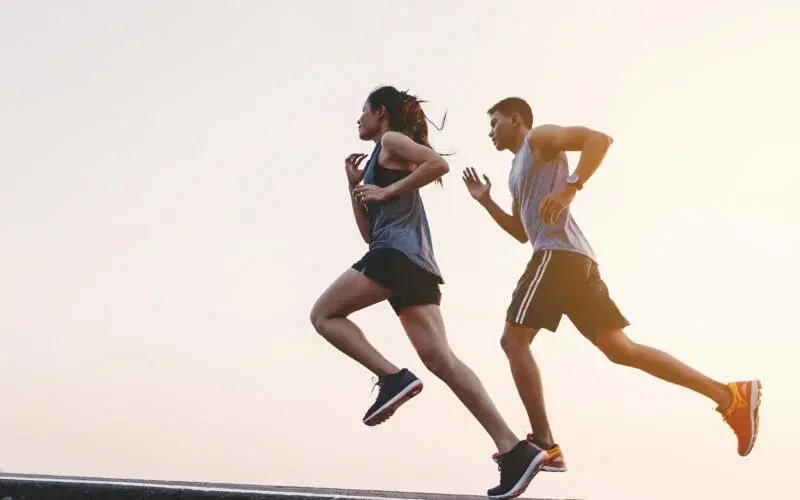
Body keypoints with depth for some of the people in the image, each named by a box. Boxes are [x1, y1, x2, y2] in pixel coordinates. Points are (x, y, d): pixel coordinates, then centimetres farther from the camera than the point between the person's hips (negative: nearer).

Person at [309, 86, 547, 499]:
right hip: (414, 263, 9)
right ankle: (514, 449, -12)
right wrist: (354, 185, 26)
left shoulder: (392, 141, 7)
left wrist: (387, 191, -8)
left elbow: (439, 163, -13)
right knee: (440, 360, -4)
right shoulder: (381, 162, 32)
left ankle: (393, 377, -15)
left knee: (324, 315, 1)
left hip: (397, 252, -9)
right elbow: (369, 232, 30)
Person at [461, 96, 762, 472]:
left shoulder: (540, 138, 5)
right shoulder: (518, 169, 31)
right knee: (621, 348, 6)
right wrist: (486, 202, 26)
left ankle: (544, 445, -11)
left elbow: (600, 139, -11)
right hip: (573, 259, 10)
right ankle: (732, 396, 4)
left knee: (514, 340, -9)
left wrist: (569, 190, -22)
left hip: (559, 254, -10)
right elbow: (522, 232, 35)